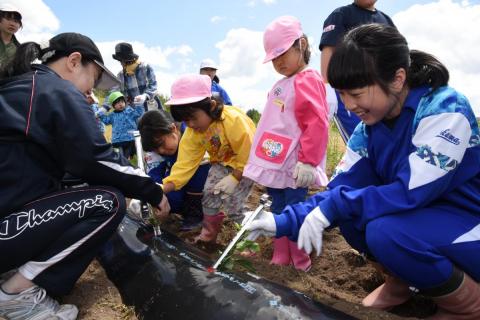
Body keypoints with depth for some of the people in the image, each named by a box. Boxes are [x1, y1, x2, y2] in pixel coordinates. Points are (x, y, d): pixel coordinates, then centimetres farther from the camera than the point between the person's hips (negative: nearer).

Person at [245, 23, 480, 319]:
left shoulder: (445, 109, -23)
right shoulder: (368, 131, -4)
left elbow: (410, 193, -31)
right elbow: (340, 189, -6)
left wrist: (334, 207, -27)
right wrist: (285, 222, -17)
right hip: (419, 218, 6)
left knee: (386, 231, -31)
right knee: (349, 209, -11)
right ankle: (399, 281, 11)